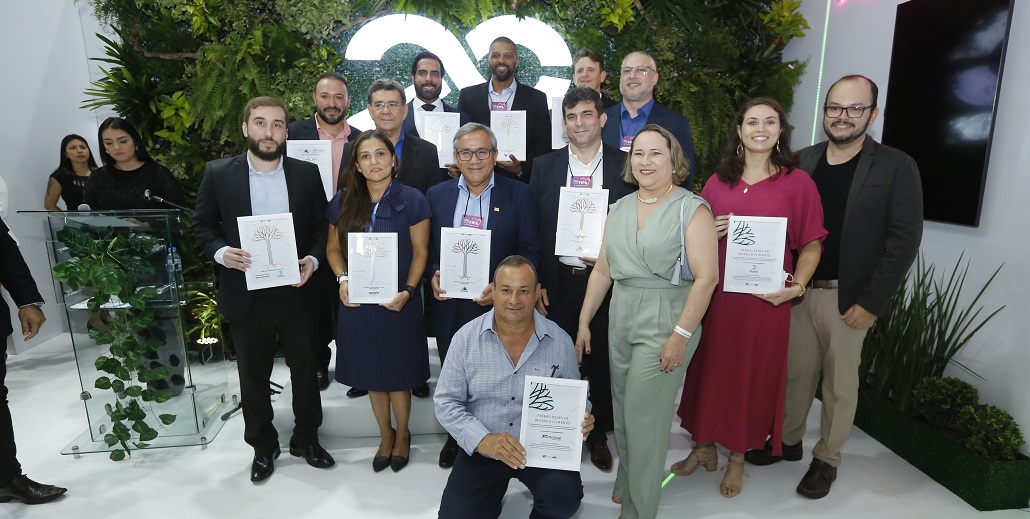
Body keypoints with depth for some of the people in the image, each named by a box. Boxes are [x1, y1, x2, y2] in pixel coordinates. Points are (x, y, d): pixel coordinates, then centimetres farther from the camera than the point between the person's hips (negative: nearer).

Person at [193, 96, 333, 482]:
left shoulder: (306, 173, -1)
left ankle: (307, 438, 34)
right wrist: (221, 252, -15)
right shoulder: (218, 173, -2)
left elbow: (322, 226, 4)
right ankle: (263, 446, 34)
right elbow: (202, 225, 4)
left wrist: (313, 259, -13)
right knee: (253, 376, 13)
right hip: (246, 294, 0)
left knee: (305, 369, 13)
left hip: (295, 292, 1)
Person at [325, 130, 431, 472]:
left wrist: (407, 291, -17)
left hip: (397, 303, -3)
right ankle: (385, 435, 37)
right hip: (357, 302, 3)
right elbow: (333, 247, 10)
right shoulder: (343, 202, 4)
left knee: (397, 373, 8)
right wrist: (342, 279, -8)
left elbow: (420, 252, -6)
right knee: (371, 373, 15)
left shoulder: (411, 200, -6)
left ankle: (402, 434, 35)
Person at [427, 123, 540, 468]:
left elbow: (530, 250, -5)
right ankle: (456, 437, 40)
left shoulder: (518, 194, -2)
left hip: (498, 306, -2)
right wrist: (433, 275, -11)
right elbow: (427, 247, 8)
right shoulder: (437, 195, 6)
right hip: (449, 305, 3)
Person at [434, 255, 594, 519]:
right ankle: (493, 492, 20)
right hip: (480, 450, 1)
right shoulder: (466, 338, -8)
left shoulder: (559, 341, -6)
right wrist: (483, 440, -21)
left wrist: (581, 419, -16)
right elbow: (446, 401, -6)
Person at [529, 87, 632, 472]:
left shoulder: (625, 166, -2)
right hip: (557, 282, 1)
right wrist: (534, 283, -3)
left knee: (601, 363, 14)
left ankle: (597, 434, 35)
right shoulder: (544, 166, 1)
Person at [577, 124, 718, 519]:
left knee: (644, 415, 1)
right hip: (620, 316, 6)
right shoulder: (620, 208, 10)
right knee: (623, 410, 15)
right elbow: (602, 270, 12)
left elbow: (707, 277, -14)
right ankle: (627, 484, 39)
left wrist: (681, 335, -19)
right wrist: (584, 321, 10)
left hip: (665, 318, -5)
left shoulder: (692, 209, -8)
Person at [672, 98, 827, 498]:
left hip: (766, 299, -2)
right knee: (709, 368, 11)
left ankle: (737, 457, 28)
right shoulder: (718, 181, 7)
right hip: (714, 295, 3)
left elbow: (812, 244, -1)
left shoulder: (798, 182, -1)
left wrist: (797, 285, -15)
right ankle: (703, 447, 31)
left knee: (753, 373, 8)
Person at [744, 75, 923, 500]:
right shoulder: (803, 161, 5)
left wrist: (872, 303, -11)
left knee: (840, 384, 10)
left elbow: (904, 241, -8)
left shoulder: (896, 167, -5)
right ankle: (788, 441, 33)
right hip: (798, 290, 3)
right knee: (796, 373, 14)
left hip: (849, 298, -3)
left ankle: (827, 459, 27)